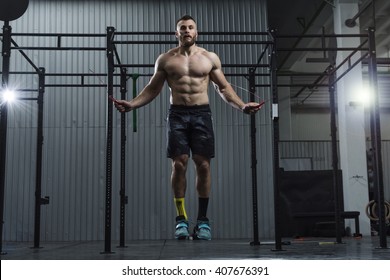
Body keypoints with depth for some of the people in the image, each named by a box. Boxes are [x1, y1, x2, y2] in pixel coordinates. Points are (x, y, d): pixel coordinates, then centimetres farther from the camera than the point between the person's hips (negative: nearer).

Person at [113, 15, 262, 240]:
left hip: (202, 114, 0)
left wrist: (242, 105, -1)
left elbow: (223, 87, 12)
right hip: (177, 114, 0)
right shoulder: (165, 59, 8)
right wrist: (132, 104, -3)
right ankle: (181, 219, 3)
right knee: (179, 164, -7)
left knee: (203, 164, -4)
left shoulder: (210, 58, 9)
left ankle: (203, 219, 5)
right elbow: (153, 88, 11)